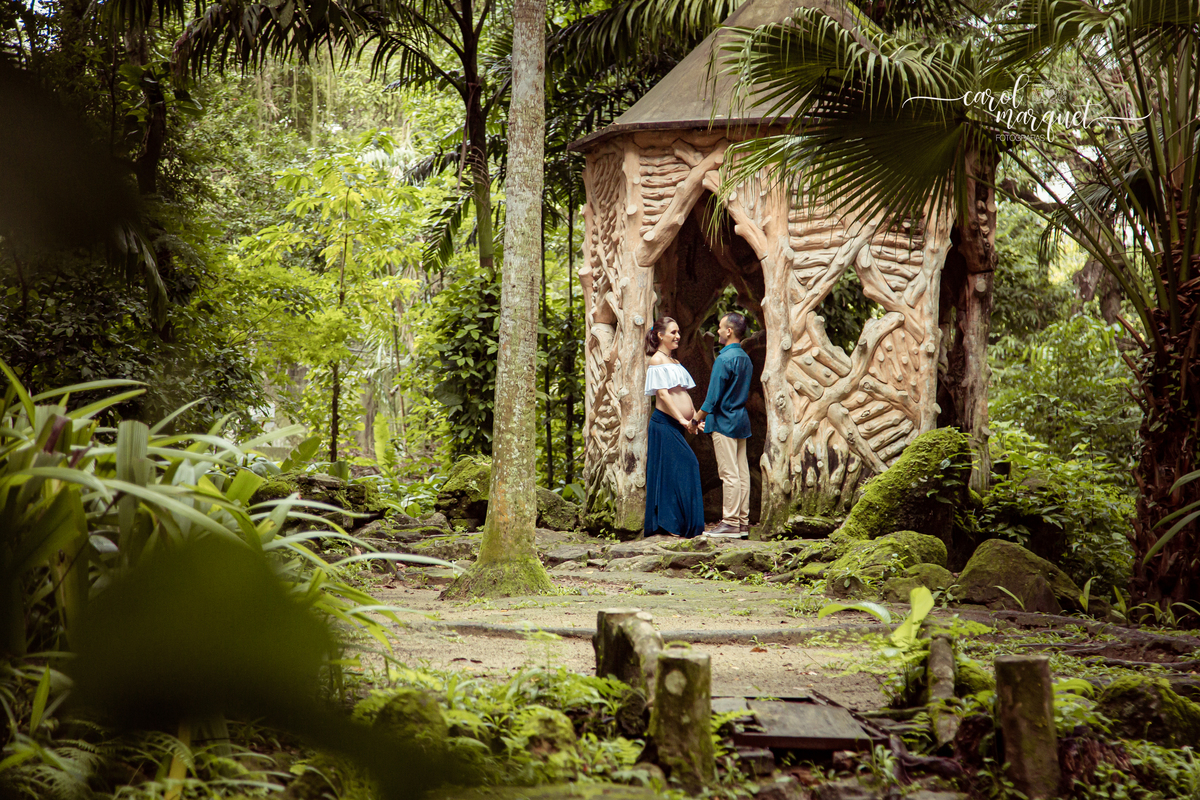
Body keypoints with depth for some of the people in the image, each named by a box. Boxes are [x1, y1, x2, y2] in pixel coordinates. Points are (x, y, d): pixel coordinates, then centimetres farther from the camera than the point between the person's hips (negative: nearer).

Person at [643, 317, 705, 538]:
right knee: (671, 470, -11)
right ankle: (668, 522, -8)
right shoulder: (657, 359, -7)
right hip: (664, 423, -9)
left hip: (676, 425, 9)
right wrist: (682, 419, -19)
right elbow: (662, 393, -15)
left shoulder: (674, 361, 21)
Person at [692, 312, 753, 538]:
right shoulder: (745, 358, 12)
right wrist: (705, 417, 23)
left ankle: (731, 522, -5)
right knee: (742, 472, 8)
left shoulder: (724, 359, -15)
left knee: (729, 473, -6)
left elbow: (713, 397, -16)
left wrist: (696, 420, -4)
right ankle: (743, 522, 11)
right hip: (741, 420, 9)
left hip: (725, 421, -9)